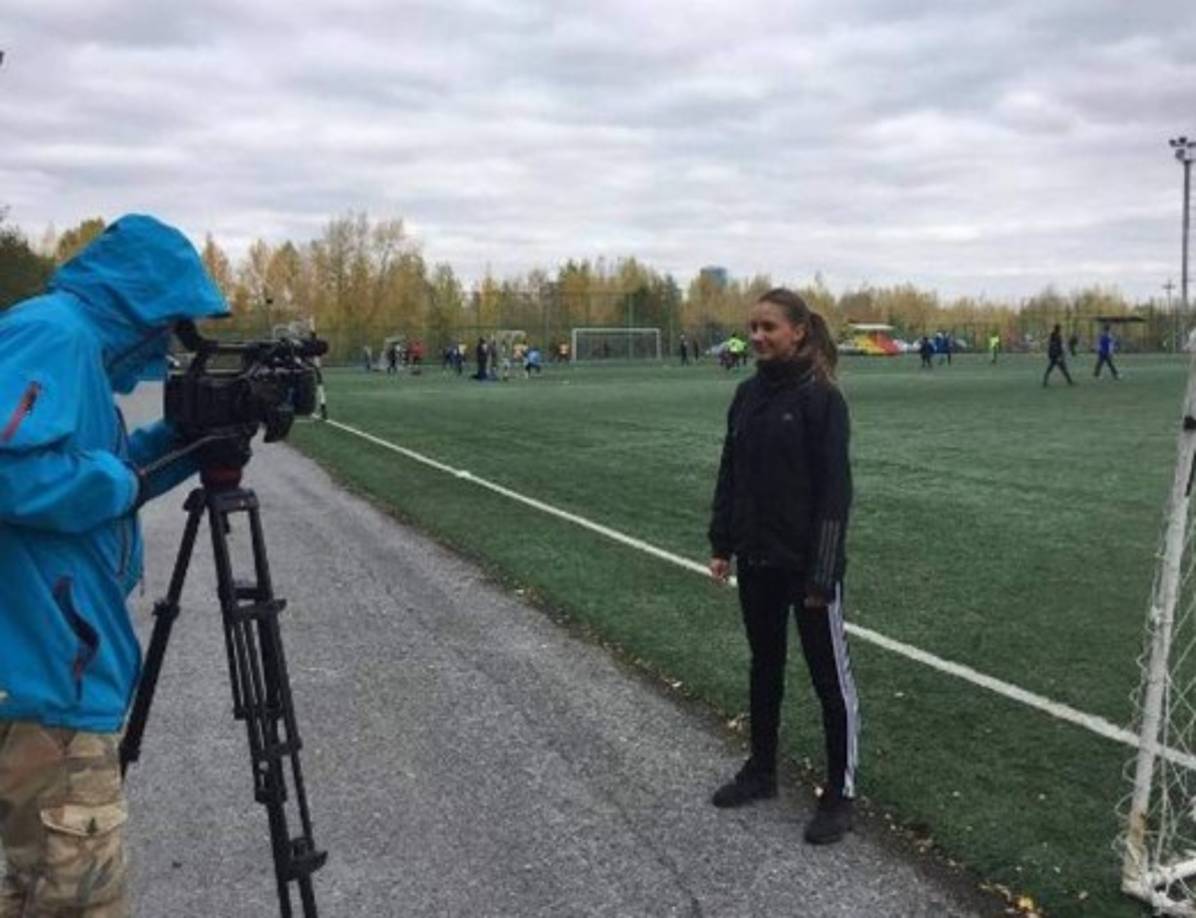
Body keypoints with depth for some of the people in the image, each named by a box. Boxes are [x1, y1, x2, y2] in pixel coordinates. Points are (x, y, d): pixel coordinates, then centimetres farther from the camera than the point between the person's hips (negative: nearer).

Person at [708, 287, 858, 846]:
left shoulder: (821, 397, -15)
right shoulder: (748, 394, 5)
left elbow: (834, 489, -16)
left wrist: (822, 572, -18)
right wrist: (722, 543, 9)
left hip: (806, 562, -6)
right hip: (758, 559, 7)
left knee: (829, 676, 6)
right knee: (764, 666, 19)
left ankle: (841, 793, 21)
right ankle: (761, 770, 36)